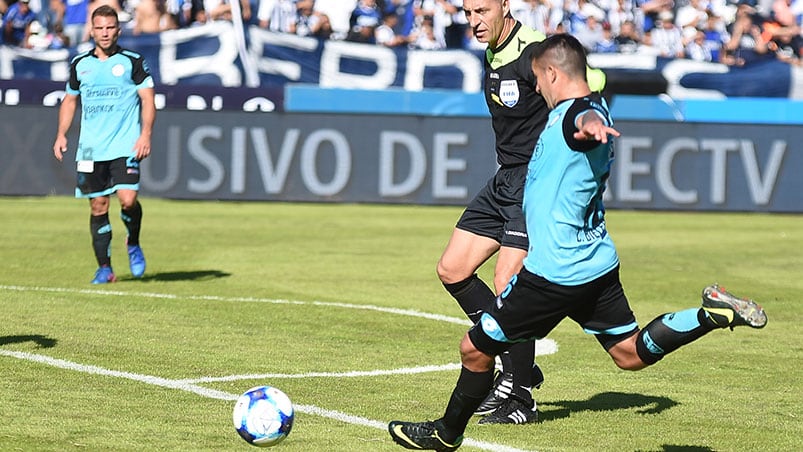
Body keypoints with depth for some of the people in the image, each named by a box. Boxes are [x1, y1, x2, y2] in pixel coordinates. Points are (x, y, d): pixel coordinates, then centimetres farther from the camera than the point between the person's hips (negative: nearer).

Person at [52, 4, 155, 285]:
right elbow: (70, 100, 21)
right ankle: (104, 268, 10)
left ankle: (133, 245, 12)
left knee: (128, 200, -17)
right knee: (98, 207, 2)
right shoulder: (80, 64, 10)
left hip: (125, 146, -3)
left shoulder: (133, 62, 1)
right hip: (91, 149, 3)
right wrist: (61, 135, 10)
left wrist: (146, 135, -12)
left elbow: (148, 100, 0)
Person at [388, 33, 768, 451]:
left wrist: (591, 127, -69)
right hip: (599, 264, 10)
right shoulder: (592, 108, 11)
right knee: (630, 353, 14)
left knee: (476, 348, 4)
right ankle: (713, 313, 0)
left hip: (555, 272, -10)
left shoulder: (574, 112, -19)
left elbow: (588, 119, -46)